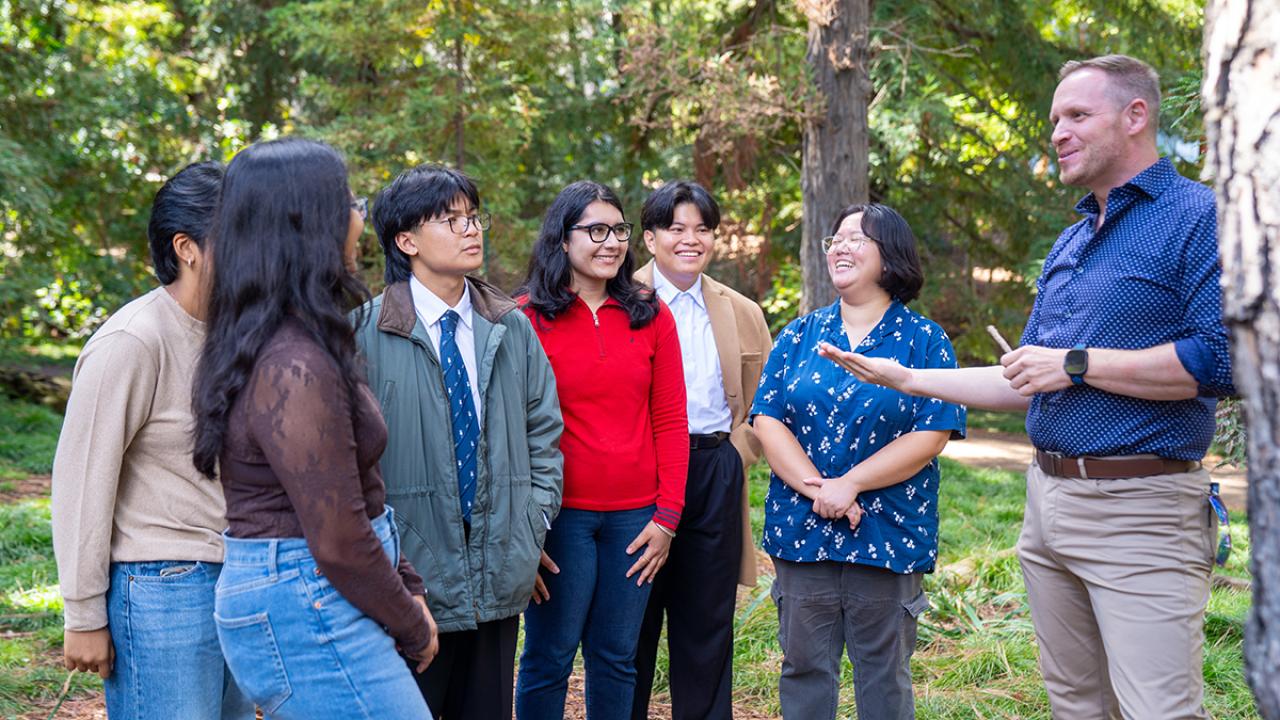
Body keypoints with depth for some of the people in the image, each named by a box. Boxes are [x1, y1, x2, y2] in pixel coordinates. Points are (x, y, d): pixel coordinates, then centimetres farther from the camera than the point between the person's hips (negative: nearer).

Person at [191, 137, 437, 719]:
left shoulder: (289, 342, 9)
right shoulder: (295, 367, -22)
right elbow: (339, 541, -20)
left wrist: (406, 587, 12)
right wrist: (413, 628, -6)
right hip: (307, 610, -10)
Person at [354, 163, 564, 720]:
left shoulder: (512, 329, 8)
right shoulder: (368, 333, -9)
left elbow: (544, 431, 13)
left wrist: (533, 523, 4)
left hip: (500, 573, 5)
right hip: (411, 574, -4)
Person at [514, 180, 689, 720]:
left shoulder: (650, 316, 7)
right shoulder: (528, 317, -3)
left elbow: (670, 422, 7)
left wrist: (667, 516, 0)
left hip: (636, 514, 3)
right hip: (560, 512, -3)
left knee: (616, 659, 12)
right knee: (549, 659, 4)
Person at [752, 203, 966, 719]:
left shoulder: (924, 341, 0)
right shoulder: (799, 337, 8)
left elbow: (931, 435, -9)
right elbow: (767, 420, 0)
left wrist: (849, 485, -16)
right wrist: (816, 487, -15)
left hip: (889, 535, -2)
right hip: (802, 530, 2)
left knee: (884, 676, 8)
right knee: (803, 668, 9)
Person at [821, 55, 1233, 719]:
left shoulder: (1198, 217, -8)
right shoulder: (1067, 247, 18)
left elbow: (1222, 357, -21)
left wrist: (1077, 363, -16)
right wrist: (906, 379, 16)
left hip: (1139, 511, -8)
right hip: (1048, 502, 8)